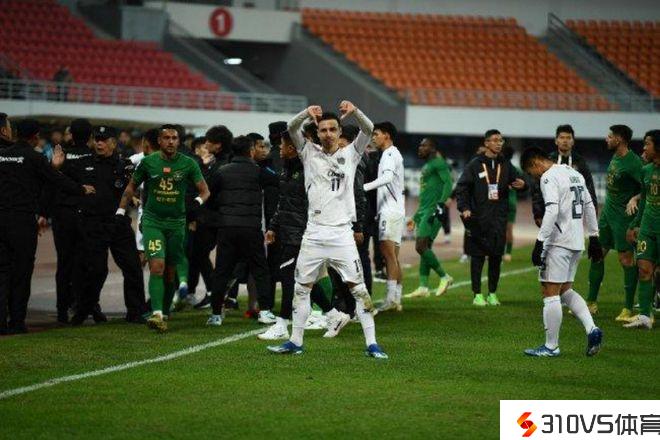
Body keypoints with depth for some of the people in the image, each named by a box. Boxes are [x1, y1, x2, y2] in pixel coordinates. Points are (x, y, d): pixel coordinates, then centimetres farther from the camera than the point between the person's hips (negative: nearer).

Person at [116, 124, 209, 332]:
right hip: (152, 221, -1)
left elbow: (204, 189, 2)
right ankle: (157, 314, -24)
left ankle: (165, 312, 20)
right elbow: (132, 186, 12)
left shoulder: (188, 164, -3)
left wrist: (199, 201, -20)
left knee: (170, 272, 7)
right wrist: (121, 210, 6)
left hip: (177, 222, 1)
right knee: (157, 266, -17)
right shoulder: (148, 162, -2)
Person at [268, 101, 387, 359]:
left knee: (358, 287, -6)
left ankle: (371, 344, -5)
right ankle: (295, 342, 17)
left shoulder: (350, 154, 8)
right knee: (302, 287, 7)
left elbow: (368, 130, -5)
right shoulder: (310, 153, 10)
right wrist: (307, 114, -23)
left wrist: (354, 112, -25)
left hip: (341, 234, -2)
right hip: (314, 233, 2)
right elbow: (292, 129, -3)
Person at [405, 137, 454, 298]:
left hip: (433, 212, -10)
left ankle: (444, 277, -6)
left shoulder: (438, 163, -5)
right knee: (424, 249, 6)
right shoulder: (426, 167, 24)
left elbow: (449, 182, -18)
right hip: (423, 212, 10)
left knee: (421, 247, -16)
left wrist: (442, 203, -29)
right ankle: (423, 287, 6)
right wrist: (415, 218, 29)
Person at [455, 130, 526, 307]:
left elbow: (516, 179, 14)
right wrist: (464, 208, -12)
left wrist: (522, 184, -11)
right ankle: (477, 295, 6)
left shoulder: (505, 165, 10)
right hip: (478, 219, -3)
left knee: (496, 257, 3)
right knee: (477, 257, 0)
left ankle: (492, 294, 13)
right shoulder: (475, 165, 0)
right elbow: (461, 187, -1)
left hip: (498, 219, 3)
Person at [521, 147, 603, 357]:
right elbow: (589, 207, 20)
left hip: (558, 243, -9)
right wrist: (593, 237, 24)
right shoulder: (574, 174, 17)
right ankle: (591, 329, 2)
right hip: (577, 243, 9)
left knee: (550, 293, -3)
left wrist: (540, 241, -22)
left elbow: (552, 211, -22)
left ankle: (551, 346, 0)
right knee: (565, 290, 18)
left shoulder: (549, 177, -11)